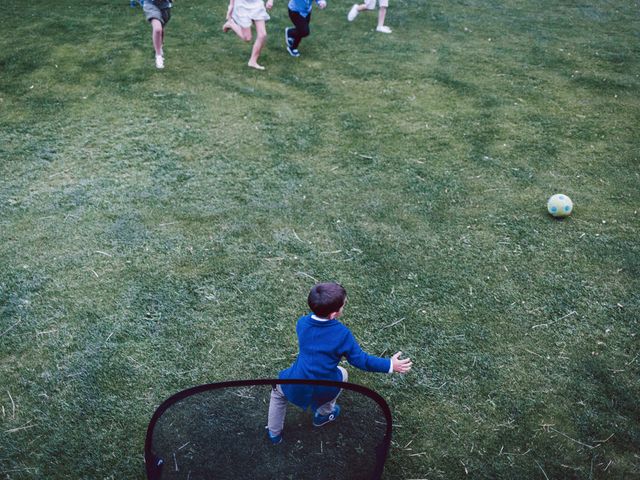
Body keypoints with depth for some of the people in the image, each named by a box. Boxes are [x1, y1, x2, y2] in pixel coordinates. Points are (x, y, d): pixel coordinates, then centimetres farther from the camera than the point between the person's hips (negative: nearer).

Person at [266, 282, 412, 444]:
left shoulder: (302, 322, -6)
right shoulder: (342, 333, -15)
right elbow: (360, 360, -8)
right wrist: (390, 365, -1)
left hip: (296, 388, 2)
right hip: (323, 391, -2)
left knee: (278, 389, 35)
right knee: (342, 374, 31)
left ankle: (274, 433, 39)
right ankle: (323, 414, 44)